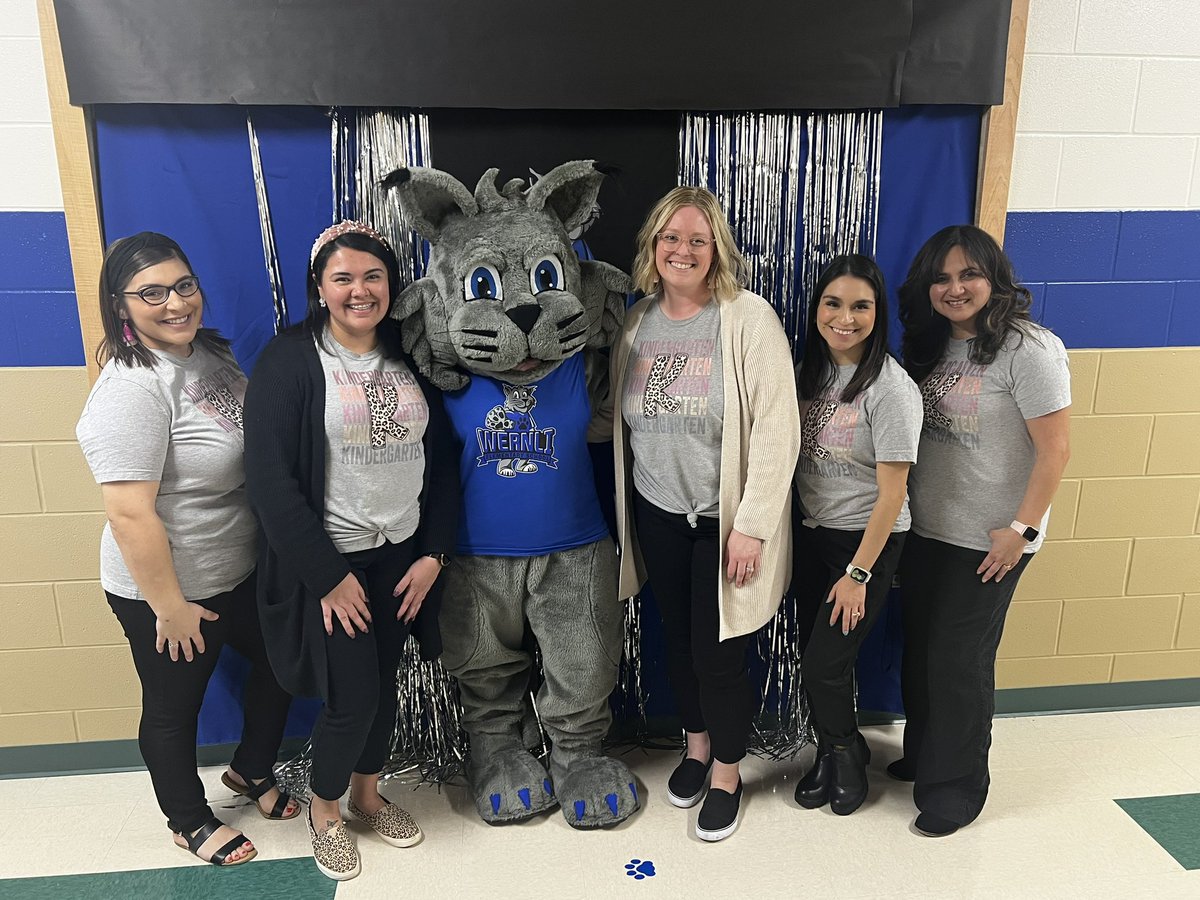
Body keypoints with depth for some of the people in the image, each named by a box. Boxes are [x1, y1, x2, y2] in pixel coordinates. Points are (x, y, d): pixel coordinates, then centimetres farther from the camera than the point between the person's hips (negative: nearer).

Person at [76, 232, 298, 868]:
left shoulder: (212, 351, 0)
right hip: (171, 590, -8)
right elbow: (130, 515, -27)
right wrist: (170, 607, -21)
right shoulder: (131, 390, -26)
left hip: (243, 571, 8)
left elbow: (261, 445, 14)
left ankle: (251, 770, 47)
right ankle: (190, 820, 39)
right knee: (174, 708, 15)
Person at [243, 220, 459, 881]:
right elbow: (270, 479, -16)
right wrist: (328, 574, -15)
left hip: (402, 558, 5)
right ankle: (324, 810, 31)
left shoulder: (410, 357, 3)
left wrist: (433, 554, -1)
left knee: (383, 685, 17)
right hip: (329, 562, -4)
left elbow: (441, 462, 5)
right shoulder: (290, 360, -12)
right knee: (350, 697, 2)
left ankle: (366, 794, 42)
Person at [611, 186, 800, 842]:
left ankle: (727, 774, 29)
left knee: (718, 653, 4)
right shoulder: (637, 321, 4)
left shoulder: (749, 319, -14)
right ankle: (696, 746, 43)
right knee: (677, 639, 18)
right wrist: (624, 514, 12)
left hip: (725, 519, -5)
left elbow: (777, 431, -16)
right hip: (656, 515, 5)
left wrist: (751, 527, -18)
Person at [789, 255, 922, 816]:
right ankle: (832, 754, 36)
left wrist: (859, 573, -15)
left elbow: (892, 492, -17)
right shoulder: (810, 370, 1)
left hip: (867, 541, -6)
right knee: (814, 658, 13)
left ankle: (846, 752, 28)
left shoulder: (889, 388, -19)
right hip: (810, 536, 6)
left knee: (824, 666, -2)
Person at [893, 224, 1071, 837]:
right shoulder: (932, 344, 7)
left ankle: (957, 785, 23)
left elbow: (1055, 448, -16)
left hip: (988, 540, -7)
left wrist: (1021, 529, -17)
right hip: (926, 529, 7)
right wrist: (905, 507, 9)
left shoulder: (1028, 349, -15)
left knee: (959, 659, 3)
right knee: (919, 648, 16)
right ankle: (921, 757, 37)